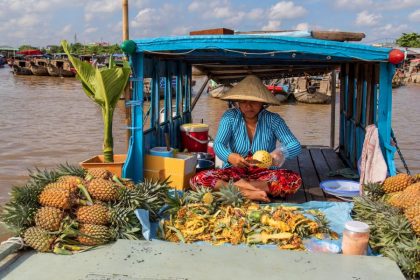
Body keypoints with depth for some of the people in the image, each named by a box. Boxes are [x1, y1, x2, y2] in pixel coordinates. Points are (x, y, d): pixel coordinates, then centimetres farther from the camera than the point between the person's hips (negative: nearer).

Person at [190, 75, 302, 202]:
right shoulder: (230, 117, -4)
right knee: (197, 180, -24)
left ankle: (237, 186, -26)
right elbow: (218, 144, -14)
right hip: (235, 171, 0)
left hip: (264, 174, 0)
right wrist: (229, 157, -38)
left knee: (294, 180, -30)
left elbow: (295, 146, -10)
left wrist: (281, 153, -35)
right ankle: (247, 193, -31)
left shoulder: (273, 120, -5)